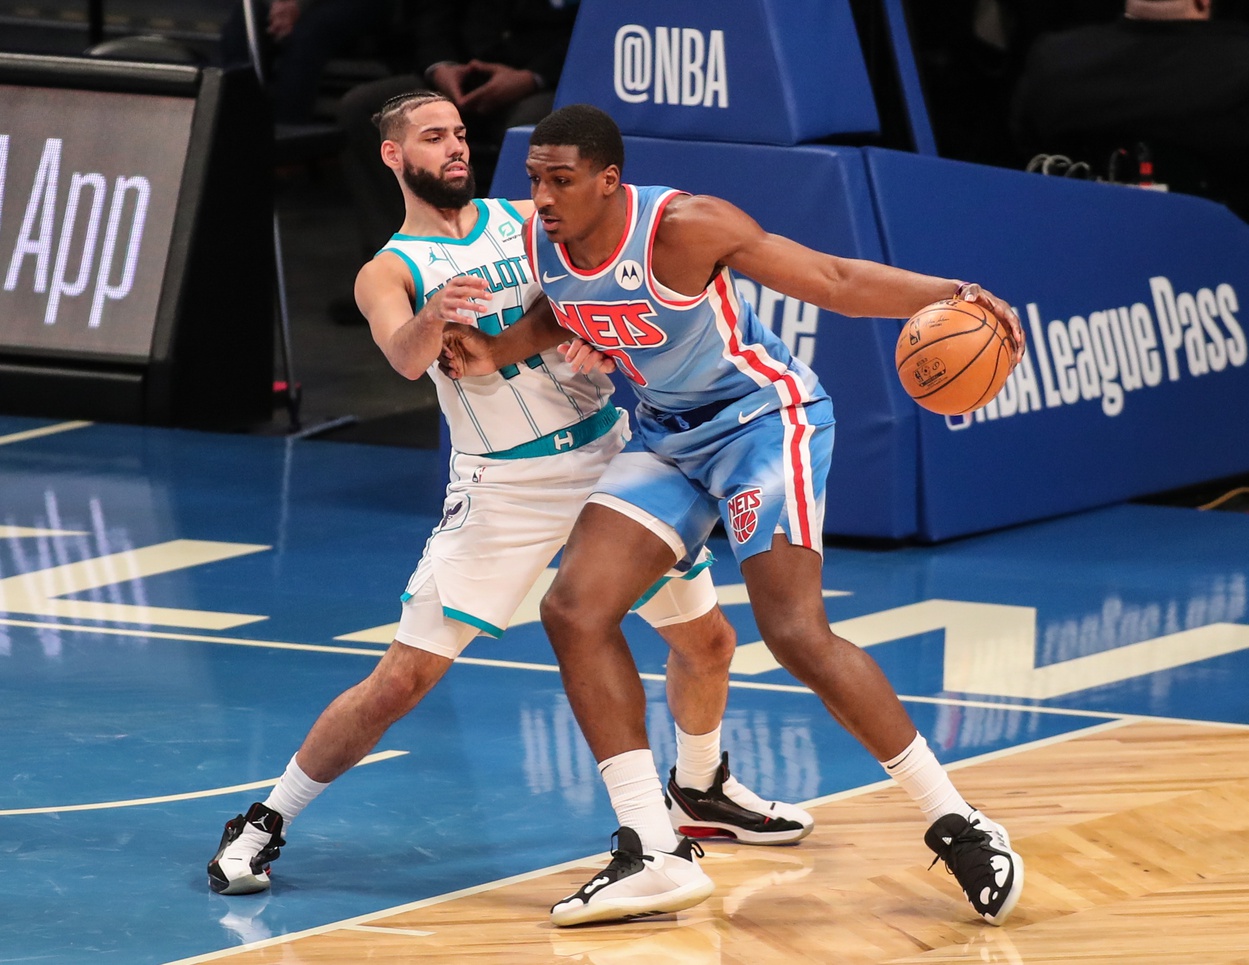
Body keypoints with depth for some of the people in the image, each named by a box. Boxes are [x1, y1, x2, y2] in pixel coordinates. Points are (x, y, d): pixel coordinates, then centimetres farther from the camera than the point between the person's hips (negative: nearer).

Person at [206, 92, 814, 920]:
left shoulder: (529, 221, 7)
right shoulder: (388, 274, -5)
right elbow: (406, 358, -25)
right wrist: (432, 318, -48)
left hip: (608, 452, 4)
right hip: (503, 486, -4)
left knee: (706, 637, 13)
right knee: (402, 680, -11)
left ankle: (699, 791, 39)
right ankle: (265, 824, 2)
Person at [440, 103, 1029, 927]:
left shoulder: (684, 227, -27)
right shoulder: (541, 241, -7)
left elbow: (833, 281, -22)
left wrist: (951, 295, -33)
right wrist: (493, 353, -1)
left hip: (765, 415, -7)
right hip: (669, 434, 7)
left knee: (796, 632, -20)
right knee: (575, 610, -6)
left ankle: (956, 823, -8)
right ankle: (653, 853, -2)